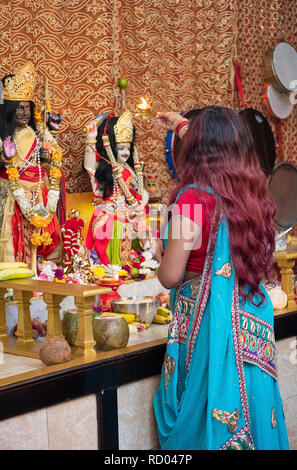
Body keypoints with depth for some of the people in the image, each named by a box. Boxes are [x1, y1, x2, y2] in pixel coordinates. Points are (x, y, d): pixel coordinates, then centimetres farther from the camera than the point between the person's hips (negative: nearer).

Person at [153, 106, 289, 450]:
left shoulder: (193, 198, -18)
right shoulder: (252, 190, 0)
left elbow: (170, 277, -13)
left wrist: (161, 257, 9)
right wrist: (182, 125, 38)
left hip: (207, 323, -6)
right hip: (251, 325, 6)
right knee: (249, 405, 17)